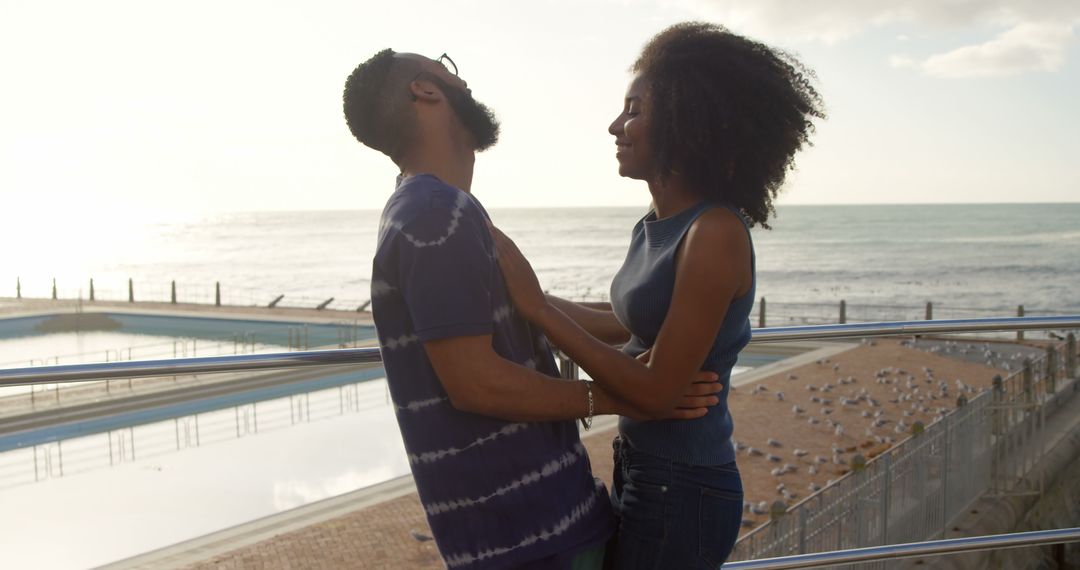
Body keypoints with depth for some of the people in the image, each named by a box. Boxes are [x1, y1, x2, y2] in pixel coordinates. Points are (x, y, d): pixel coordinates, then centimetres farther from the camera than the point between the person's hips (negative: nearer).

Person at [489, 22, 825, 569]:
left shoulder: (716, 235, -22)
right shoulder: (655, 227, 3)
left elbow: (656, 390, -23)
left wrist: (538, 308, -20)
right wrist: (524, 295, 17)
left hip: (680, 490, -8)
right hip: (643, 474, 8)